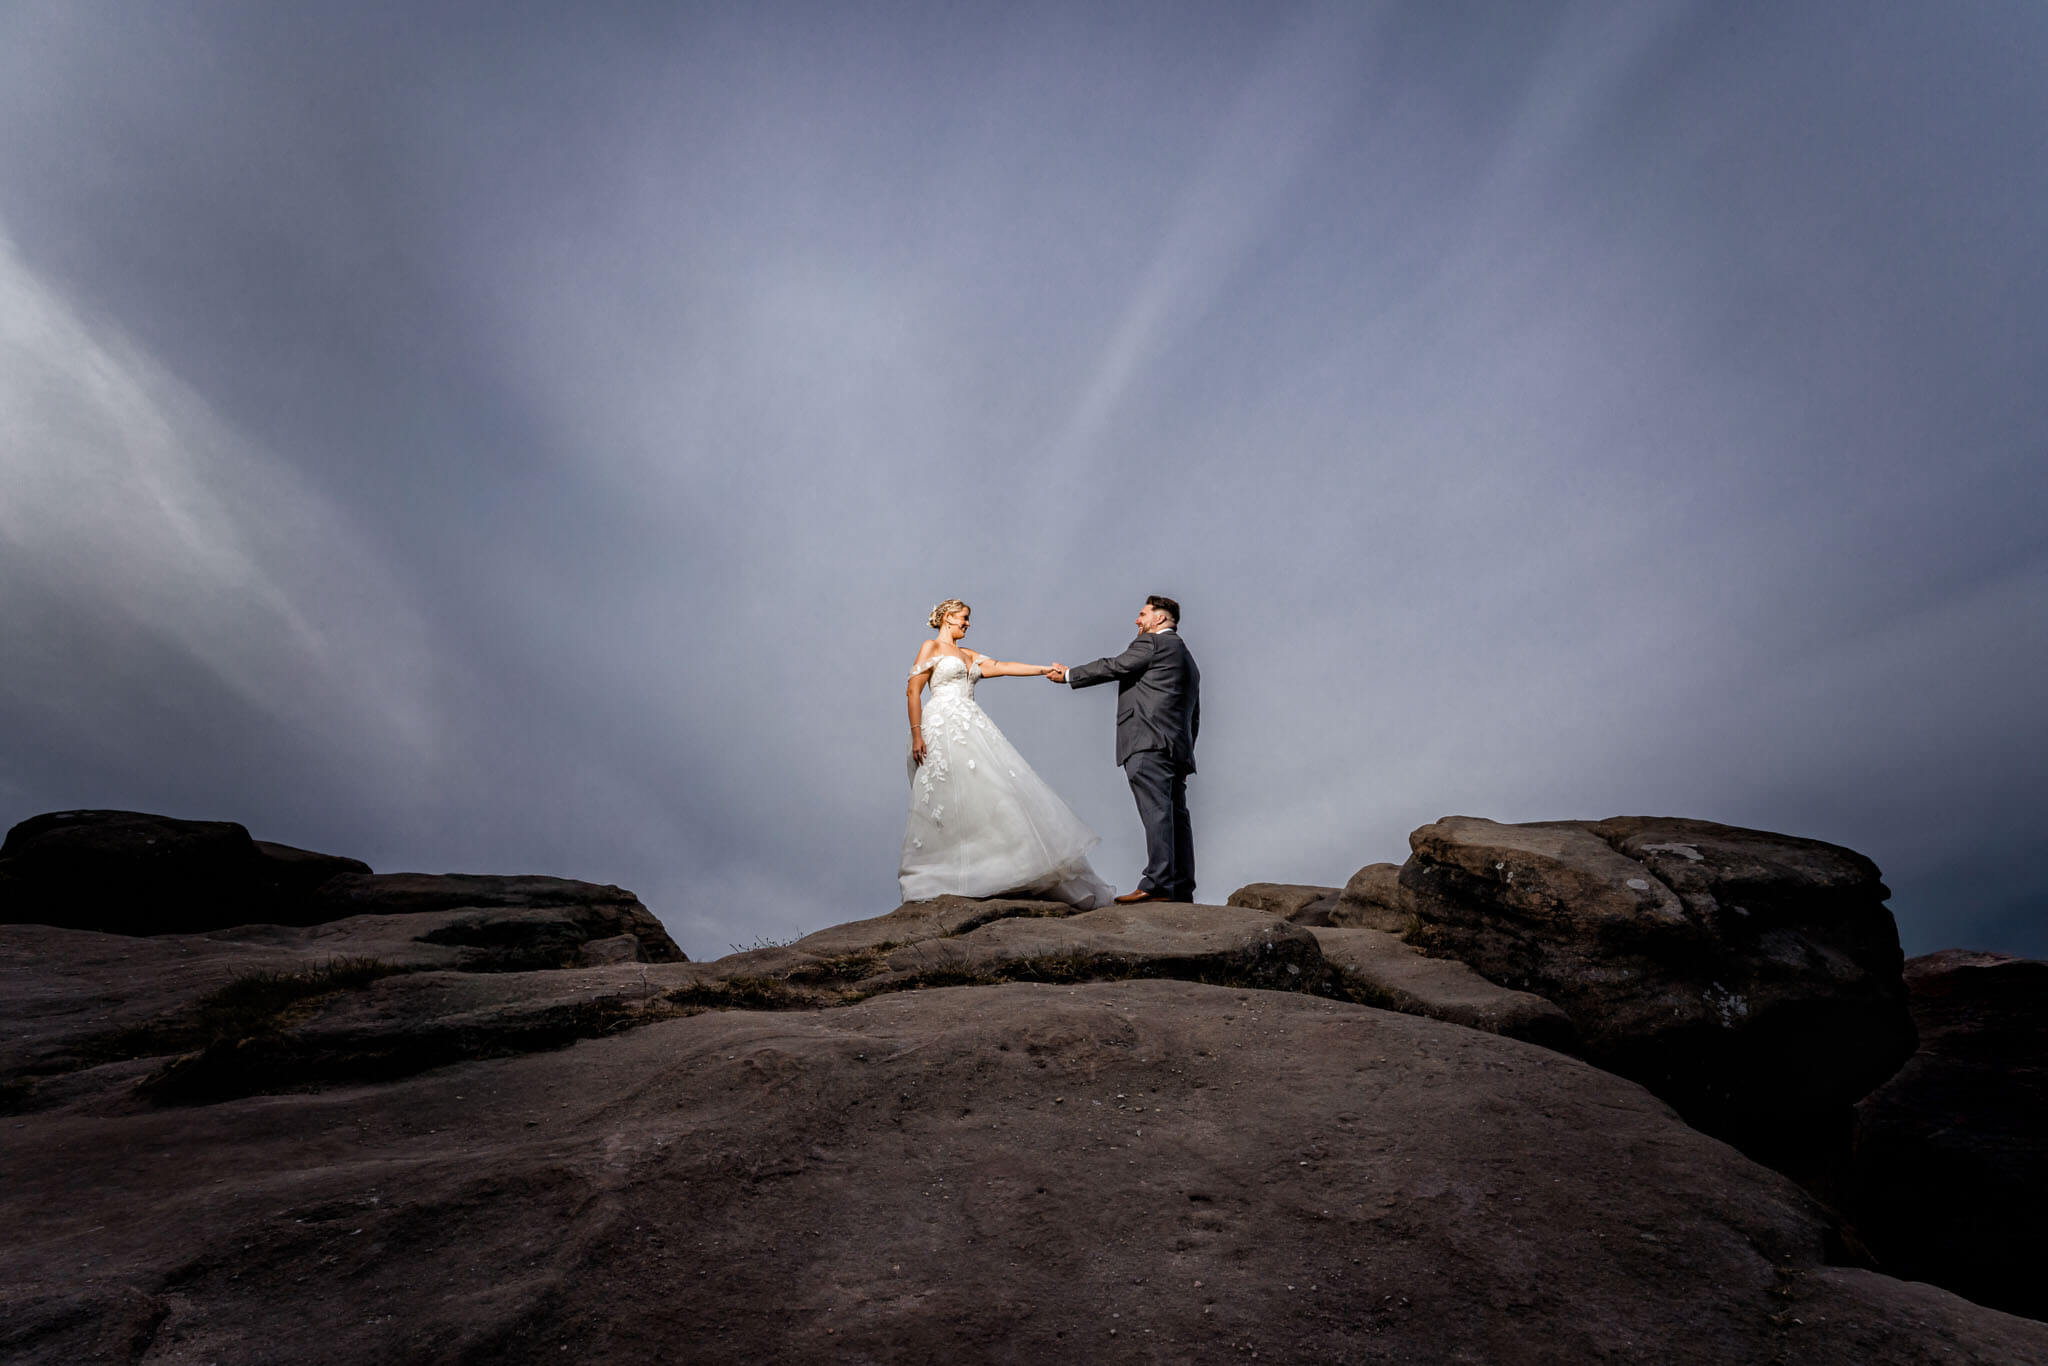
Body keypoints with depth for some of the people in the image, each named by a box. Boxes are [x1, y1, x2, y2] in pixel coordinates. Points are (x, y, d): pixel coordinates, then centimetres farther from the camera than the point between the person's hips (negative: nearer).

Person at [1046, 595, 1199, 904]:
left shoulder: (1152, 642, 0)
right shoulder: (1187, 660, 29)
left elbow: (1113, 667, 0)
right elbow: (1194, 718, 28)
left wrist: (1069, 676, 13)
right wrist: (1183, 757, 27)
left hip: (1148, 744, -10)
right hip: (1178, 748, 10)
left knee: (1156, 811, -15)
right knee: (1176, 815, 7)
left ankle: (1157, 883, -21)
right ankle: (1181, 888, 8)